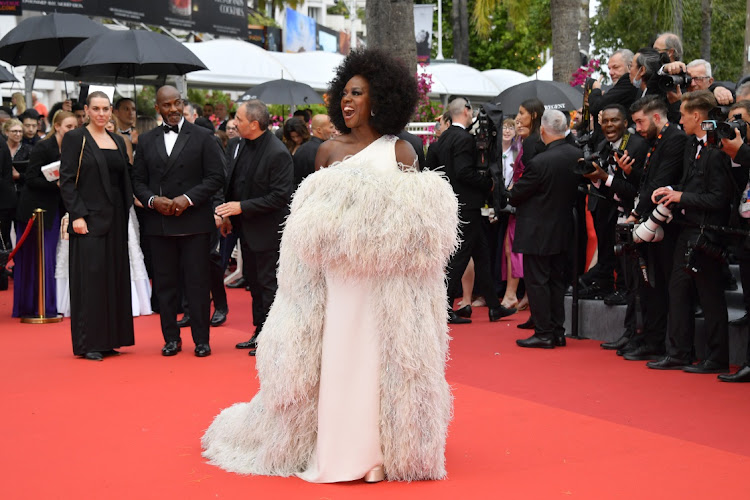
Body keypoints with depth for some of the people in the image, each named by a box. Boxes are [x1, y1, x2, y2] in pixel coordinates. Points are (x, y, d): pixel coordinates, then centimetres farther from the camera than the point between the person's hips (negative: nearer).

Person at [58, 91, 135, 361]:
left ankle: (109, 339, 14)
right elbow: (66, 180, -8)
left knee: (115, 276, 7)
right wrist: (77, 215, -16)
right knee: (90, 276, -6)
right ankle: (88, 343, 0)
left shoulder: (118, 141, 14)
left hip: (115, 219, 6)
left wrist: (126, 214, 8)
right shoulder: (75, 138, -3)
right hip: (90, 218, -6)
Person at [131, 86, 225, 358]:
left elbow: (216, 177, -2)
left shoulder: (202, 137, 2)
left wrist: (188, 198, -13)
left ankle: (201, 339, 7)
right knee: (165, 283, 6)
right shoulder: (146, 140, 11)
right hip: (159, 223, 3)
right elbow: (138, 180, 11)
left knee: (197, 282, -1)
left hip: (194, 221, -3)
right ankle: (171, 338, 15)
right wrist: (153, 200, -8)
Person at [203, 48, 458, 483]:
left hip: (388, 279, -1)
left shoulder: (401, 152, 3)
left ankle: (385, 448, 10)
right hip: (339, 278, 2)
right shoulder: (329, 150, 7)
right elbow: (312, 215, 10)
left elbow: (415, 218, 3)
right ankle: (343, 448, 10)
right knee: (339, 357, 1)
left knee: (384, 358, 2)